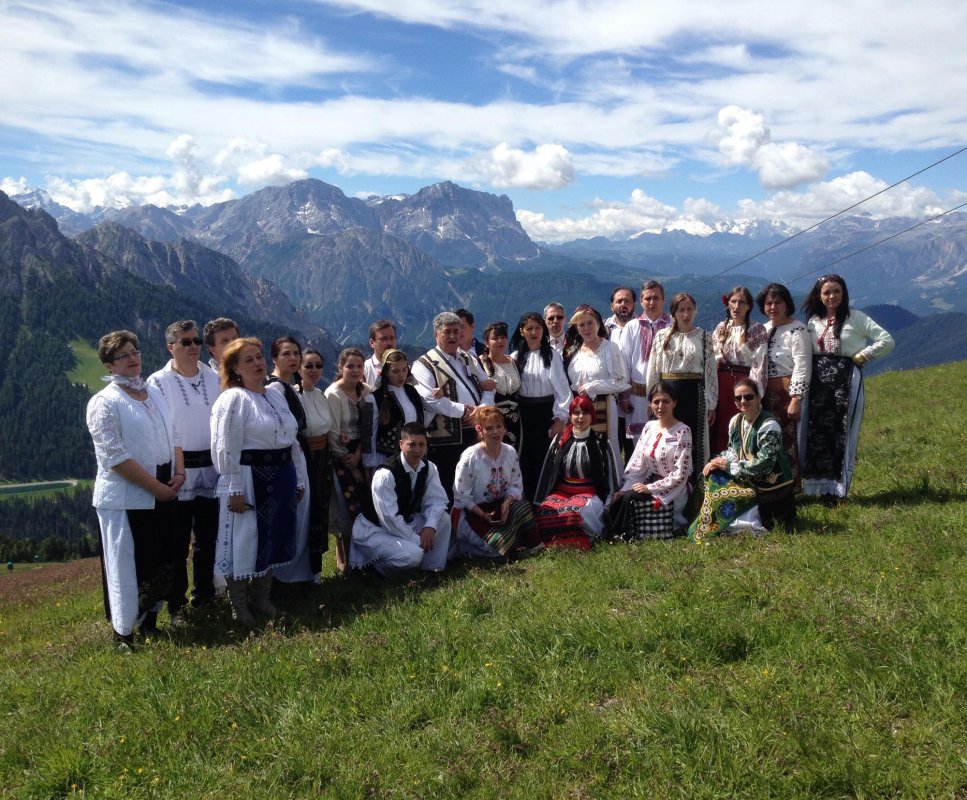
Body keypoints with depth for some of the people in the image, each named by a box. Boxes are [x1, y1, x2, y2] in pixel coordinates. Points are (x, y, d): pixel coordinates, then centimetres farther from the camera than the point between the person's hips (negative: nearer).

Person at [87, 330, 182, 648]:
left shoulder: (154, 394, 12)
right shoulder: (104, 403, -10)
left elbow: (173, 437, 15)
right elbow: (114, 457, -17)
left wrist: (179, 474, -3)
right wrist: (157, 487, -18)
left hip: (163, 494, 7)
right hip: (126, 498, -7)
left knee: (161, 562, 13)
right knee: (127, 565, 1)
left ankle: (150, 623, 29)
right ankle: (123, 633, 15)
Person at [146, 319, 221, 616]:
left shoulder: (214, 378, 8)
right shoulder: (159, 382, -4)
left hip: (211, 469, 4)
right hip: (179, 471, -4)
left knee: (207, 538, 14)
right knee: (178, 542, 3)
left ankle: (204, 597, 27)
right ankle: (176, 605, 14)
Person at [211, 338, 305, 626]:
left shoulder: (276, 396, 13)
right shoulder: (232, 399, -11)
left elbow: (292, 441, 18)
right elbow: (226, 449, -16)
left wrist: (299, 479, 16)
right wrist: (235, 489, -19)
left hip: (281, 478, 8)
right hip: (249, 480, -8)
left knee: (272, 539, 15)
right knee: (244, 541, 1)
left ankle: (262, 599, 29)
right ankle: (239, 608, 14)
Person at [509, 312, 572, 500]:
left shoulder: (552, 355, -5)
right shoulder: (517, 357, 6)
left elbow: (562, 388, -8)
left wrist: (560, 419, -12)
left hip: (546, 411, -3)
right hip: (524, 412, 3)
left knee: (546, 458, -1)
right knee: (527, 458, 6)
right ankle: (529, 499, 18)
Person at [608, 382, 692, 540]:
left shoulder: (683, 432, -11)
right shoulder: (649, 427, 6)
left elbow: (680, 474, -15)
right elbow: (636, 463, 4)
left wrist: (650, 488, -17)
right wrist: (625, 489, -9)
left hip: (672, 491, -5)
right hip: (650, 484, 5)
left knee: (630, 499, -24)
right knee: (619, 498, -22)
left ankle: (622, 535, -5)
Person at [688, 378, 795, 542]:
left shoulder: (769, 425, -19)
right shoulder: (735, 421, 3)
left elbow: (764, 464, -23)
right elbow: (733, 450, 12)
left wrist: (729, 466, -19)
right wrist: (717, 461, -10)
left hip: (770, 486, -8)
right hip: (748, 480, 8)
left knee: (719, 496, -18)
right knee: (712, 475, -7)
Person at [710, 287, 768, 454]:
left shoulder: (757, 329, 0)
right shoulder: (720, 328, 11)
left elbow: (759, 363, -6)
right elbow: (712, 361, 12)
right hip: (721, 383, 4)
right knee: (720, 429, 6)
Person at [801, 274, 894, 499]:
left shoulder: (855, 317, -2)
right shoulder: (813, 321, 11)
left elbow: (887, 341, -4)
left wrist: (861, 356, -6)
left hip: (846, 381, -4)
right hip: (818, 382, 4)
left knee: (842, 434, -2)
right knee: (816, 434, 3)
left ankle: (837, 489, 5)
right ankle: (818, 487, 11)